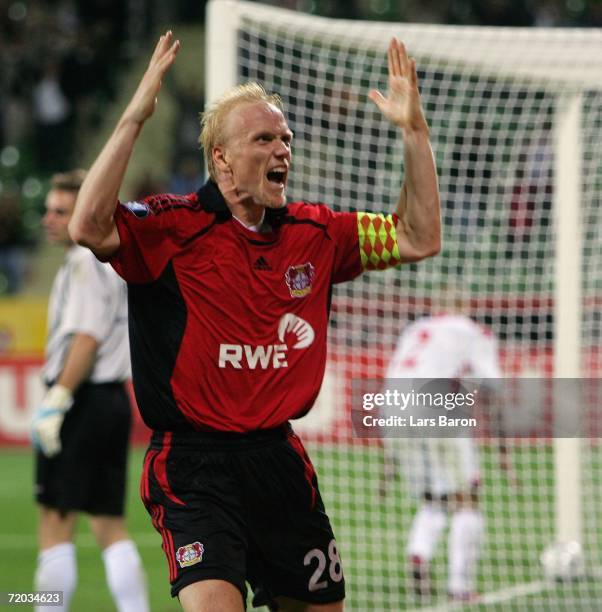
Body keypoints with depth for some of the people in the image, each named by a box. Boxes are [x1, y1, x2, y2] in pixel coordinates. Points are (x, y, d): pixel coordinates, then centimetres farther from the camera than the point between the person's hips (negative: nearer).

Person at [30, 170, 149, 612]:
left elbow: (87, 337, -19)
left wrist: (56, 401, -21)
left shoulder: (85, 262, -11)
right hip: (114, 398, 9)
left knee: (56, 519, -5)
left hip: (82, 401, -9)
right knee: (110, 524, 11)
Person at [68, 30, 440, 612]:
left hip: (278, 457, 6)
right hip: (194, 462, -6)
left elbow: (417, 238, 14)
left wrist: (414, 130, 5)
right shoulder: (175, 227, -8)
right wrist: (134, 117, -29)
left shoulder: (312, 232, 9)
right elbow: (90, 227, -26)